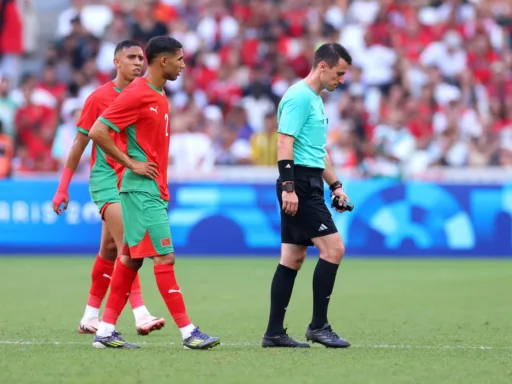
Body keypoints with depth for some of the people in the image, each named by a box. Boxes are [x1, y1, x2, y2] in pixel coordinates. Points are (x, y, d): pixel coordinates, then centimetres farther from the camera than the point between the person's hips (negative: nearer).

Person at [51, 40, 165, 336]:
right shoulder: (99, 98, -6)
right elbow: (79, 144, -1)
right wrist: (63, 187, -2)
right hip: (105, 178, -5)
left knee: (110, 248, 9)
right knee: (127, 244, -18)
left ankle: (91, 316, 20)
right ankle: (140, 314, -26)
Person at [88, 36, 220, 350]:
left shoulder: (159, 96, 15)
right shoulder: (137, 94, -14)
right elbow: (98, 132, -18)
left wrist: (163, 187, 16)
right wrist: (131, 164, -16)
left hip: (153, 190, 10)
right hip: (142, 190, -10)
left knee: (132, 258, 10)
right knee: (165, 256, -9)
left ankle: (106, 331, 13)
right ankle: (188, 332, -9)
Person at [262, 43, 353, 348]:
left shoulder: (315, 100, 19)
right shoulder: (299, 97, -12)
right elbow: (284, 143, -19)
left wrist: (335, 185, 25)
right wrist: (288, 186, -25)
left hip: (308, 187, 10)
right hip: (300, 184, -10)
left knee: (293, 258, 8)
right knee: (333, 248, -12)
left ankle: (274, 332, 9)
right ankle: (319, 326, -7)